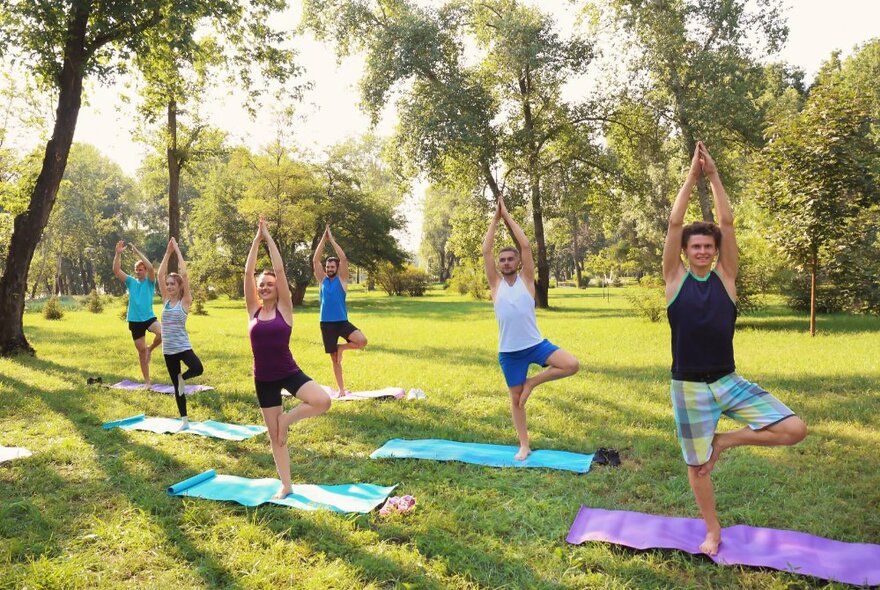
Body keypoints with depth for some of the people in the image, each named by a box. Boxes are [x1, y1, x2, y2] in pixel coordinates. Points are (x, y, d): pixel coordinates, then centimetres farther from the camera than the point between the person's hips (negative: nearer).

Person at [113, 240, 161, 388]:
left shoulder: (150, 282, -1)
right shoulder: (131, 281, 7)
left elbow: (150, 267, -21)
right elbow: (116, 270, -6)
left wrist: (137, 252, -22)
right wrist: (118, 253, -18)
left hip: (149, 317, -3)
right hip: (134, 320, 3)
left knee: (162, 333, -33)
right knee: (141, 350, 8)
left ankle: (150, 349, 0)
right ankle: (147, 381, 18)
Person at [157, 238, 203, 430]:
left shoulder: (185, 301, -6)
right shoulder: (166, 300, 6)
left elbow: (184, 274, -14)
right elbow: (160, 274, 0)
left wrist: (177, 250, -9)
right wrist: (168, 252, -3)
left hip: (182, 347, -5)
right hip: (168, 349, 5)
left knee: (198, 369, -31)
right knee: (175, 386, 9)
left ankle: (183, 378, 3)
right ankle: (184, 421, 18)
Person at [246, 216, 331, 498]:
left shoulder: (284, 308, -4)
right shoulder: (253, 310, 2)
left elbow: (280, 269, -10)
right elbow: (248, 272, -4)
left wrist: (269, 237, -5)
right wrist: (256, 239, -2)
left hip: (289, 372, -2)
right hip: (263, 379, 2)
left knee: (323, 402, -27)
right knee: (274, 435, 9)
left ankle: (287, 418, 1)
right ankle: (285, 486, 24)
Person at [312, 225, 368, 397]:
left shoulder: (342, 279, 0)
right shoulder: (322, 280, 6)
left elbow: (344, 258, -12)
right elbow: (315, 260, -3)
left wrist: (332, 239, -10)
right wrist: (323, 238, -6)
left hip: (342, 322, -2)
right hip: (326, 324, 2)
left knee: (362, 341, -25)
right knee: (334, 359, 8)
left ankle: (341, 348, 4)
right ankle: (341, 389, 20)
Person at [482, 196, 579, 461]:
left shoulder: (526, 280, -1)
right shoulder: (496, 283, 0)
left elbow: (525, 246, -8)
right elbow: (486, 250, -8)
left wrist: (508, 216, -5)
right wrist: (496, 218, -4)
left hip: (536, 344, 0)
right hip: (509, 351, 0)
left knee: (571, 365, -20)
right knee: (516, 397, 8)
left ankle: (532, 382, 4)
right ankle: (524, 446, 24)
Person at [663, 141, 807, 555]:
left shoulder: (725, 277, 2)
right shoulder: (675, 278, -2)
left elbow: (727, 222, -5)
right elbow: (674, 224, -10)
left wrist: (714, 175, -4)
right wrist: (692, 176, -7)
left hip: (728, 381, 2)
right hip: (689, 387, -2)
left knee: (795, 430, -12)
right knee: (696, 465, 9)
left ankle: (724, 441, 11)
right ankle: (713, 531, 33)